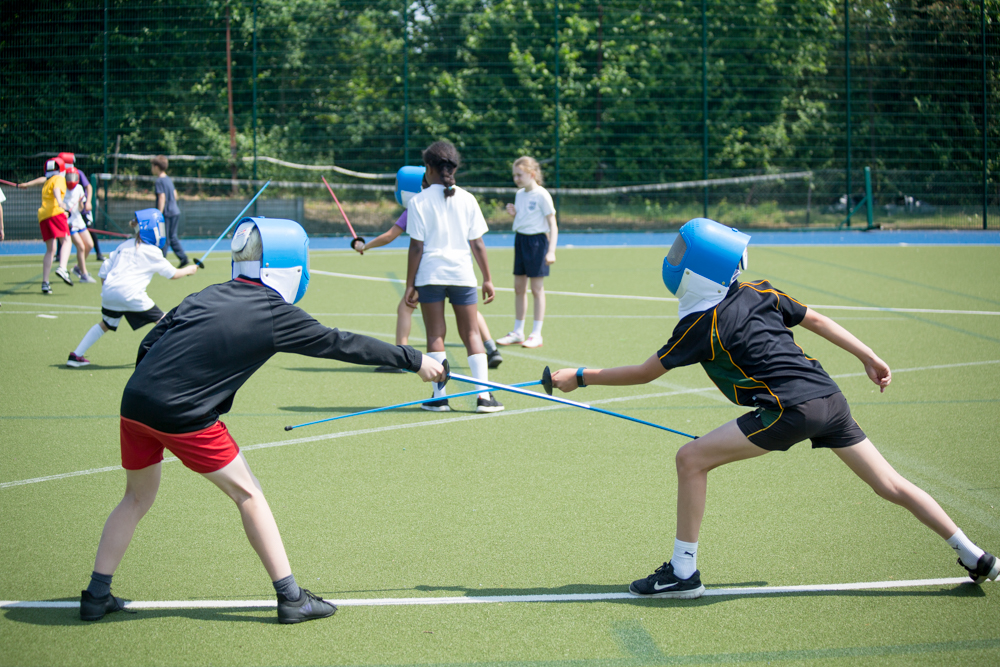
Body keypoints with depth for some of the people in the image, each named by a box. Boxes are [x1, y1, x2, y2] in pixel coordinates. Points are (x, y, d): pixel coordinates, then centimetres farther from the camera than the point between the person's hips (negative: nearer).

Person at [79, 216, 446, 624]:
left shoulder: (210, 296, 15)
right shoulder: (276, 314, -1)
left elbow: (149, 344, 14)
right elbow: (343, 345, 5)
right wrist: (414, 361, 12)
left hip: (135, 402, 6)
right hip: (184, 417, -6)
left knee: (138, 498, 23)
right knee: (248, 495, 7)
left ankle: (96, 597, 24)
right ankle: (291, 598, 9)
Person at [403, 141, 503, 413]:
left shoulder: (419, 201, -3)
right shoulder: (467, 199, 4)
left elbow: (416, 247, -5)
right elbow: (477, 243, 3)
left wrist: (410, 285, 0)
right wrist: (487, 278, 10)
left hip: (430, 273, -2)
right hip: (462, 273, 2)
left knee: (435, 334, 4)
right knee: (471, 333, 6)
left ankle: (439, 396, 2)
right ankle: (483, 395, -2)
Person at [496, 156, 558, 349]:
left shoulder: (542, 195, -11)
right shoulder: (519, 194, 11)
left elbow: (552, 225, -12)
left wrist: (551, 251, -20)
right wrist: (513, 213, -1)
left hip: (537, 240, -8)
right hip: (520, 239, 8)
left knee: (537, 288, -3)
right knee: (519, 287, 10)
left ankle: (536, 334, 1)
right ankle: (517, 332, 18)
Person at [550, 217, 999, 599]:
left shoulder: (703, 325, -5)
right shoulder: (759, 293, 14)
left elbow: (645, 373, 0)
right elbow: (815, 320, 21)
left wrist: (579, 377, 9)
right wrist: (869, 358, 29)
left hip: (790, 410, -8)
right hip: (829, 397, 8)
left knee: (692, 459, -1)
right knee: (890, 485, 17)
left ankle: (683, 572, 0)